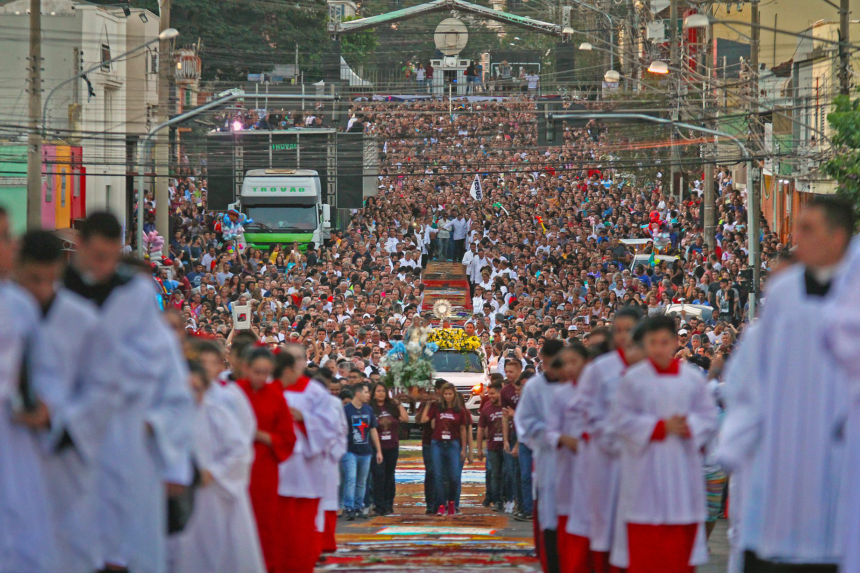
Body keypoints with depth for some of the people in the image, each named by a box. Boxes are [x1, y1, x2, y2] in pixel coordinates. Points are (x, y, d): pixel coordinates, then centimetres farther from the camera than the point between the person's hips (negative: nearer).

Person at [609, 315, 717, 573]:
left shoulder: (693, 378, 5)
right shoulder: (633, 379, 0)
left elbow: (709, 416, 6)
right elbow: (620, 420, -4)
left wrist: (688, 426, -15)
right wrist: (660, 427, -13)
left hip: (683, 467, 2)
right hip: (645, 471, -2)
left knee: (681, 540, 2)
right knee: (644, 540, -3)